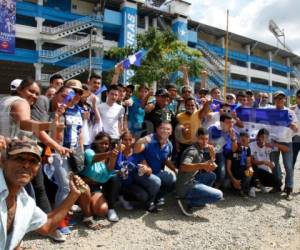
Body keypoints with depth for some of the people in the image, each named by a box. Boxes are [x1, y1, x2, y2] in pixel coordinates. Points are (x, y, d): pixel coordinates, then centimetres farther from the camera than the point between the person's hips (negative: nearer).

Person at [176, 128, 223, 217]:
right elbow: (183, 167, -34)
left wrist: (212, 154, -1)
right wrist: (202, 165, -47)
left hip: (192, 181, 9)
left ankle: (196, 196, 10)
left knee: (212, 175, 21)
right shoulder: (192, 151, -16)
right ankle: (187, 202, -7)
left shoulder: (202, 150, 11)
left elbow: (208, 169, 13)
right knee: (219, 195, -12)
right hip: (186, 187, -9)